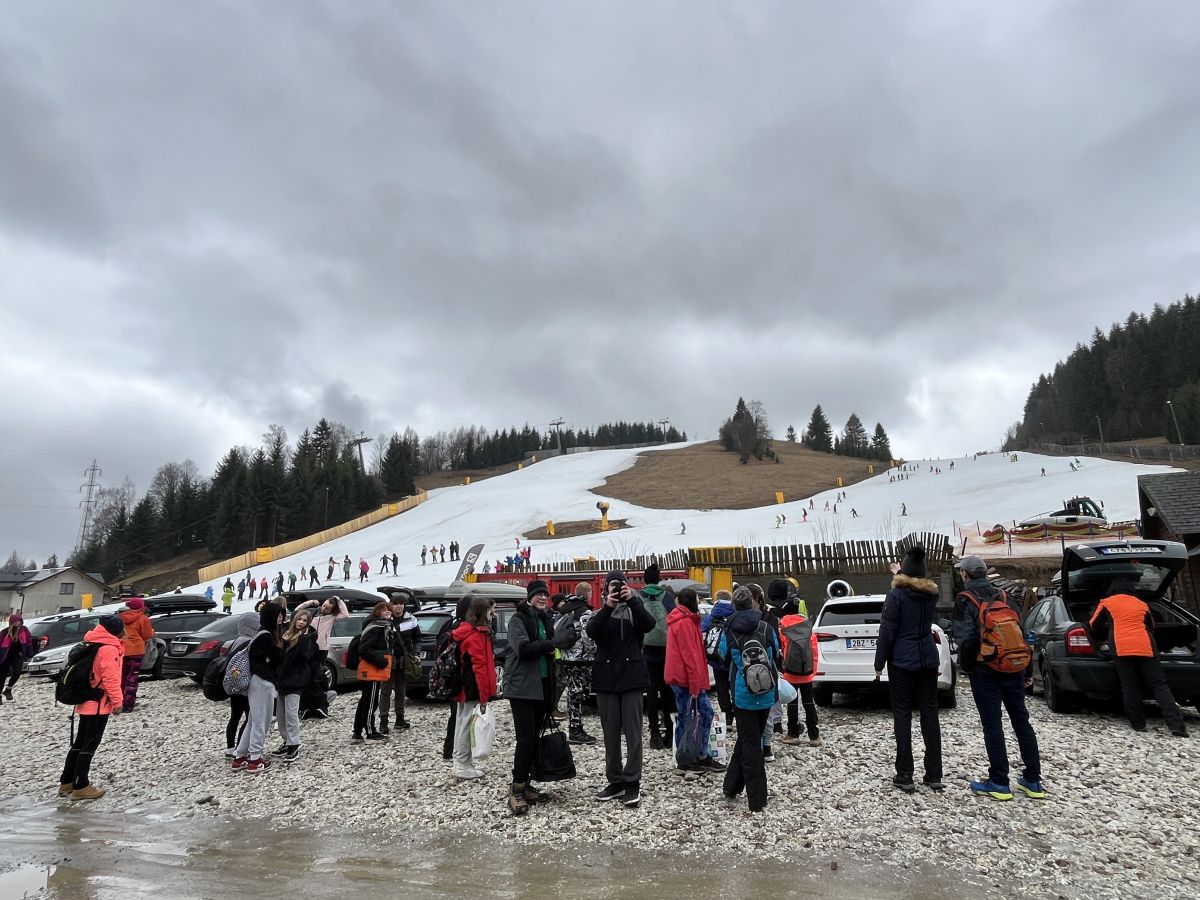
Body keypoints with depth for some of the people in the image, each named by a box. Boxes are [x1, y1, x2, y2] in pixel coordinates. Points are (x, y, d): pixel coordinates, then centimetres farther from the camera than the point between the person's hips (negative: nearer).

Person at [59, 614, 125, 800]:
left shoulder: (94, 645, 12)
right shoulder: (109, 648, -18)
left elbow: (93, 673, 17)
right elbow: (111, 678, -20)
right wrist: (117, 701, -15)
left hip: (85, 701, 9)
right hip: (99, 703, -9)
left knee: (80, 742, 16)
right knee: (90, 744, -3)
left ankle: (66, 783, 22)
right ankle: (81, 787, 0)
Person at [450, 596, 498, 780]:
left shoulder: (467, 632, 12)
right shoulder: (476, 635, -18)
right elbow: (480, 668, -21)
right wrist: (484, 696, -18)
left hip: (463, 688, 10)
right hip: (473, 690, -10)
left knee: (463, 724, 16)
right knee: (467, 725, -1)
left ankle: (462, 762, 27)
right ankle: (463, 766, 8)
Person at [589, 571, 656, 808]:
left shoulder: (634, 608, 7)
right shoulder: (600, 613, 9)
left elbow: (648, 625, -13)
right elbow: (591, 632, -12)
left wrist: (632, 600, -22)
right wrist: (607, 607, -23)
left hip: (632, 676, -2)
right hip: (606, 678, 2)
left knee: (632, 731, -3)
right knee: (610, 732, 8)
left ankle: (632, 783, 2)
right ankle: (615, 782, 17)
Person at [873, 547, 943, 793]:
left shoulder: (897, 595, -13)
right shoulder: (931, 594, 4)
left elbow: (887, 632, -14)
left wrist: (879, 663, -4)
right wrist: (898, 578, 30)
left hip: (902, 662, -5)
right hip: (928, 661, 5)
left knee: (902, 715, 1)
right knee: (930, 714, 9)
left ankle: (905, 776, 3)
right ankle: (934, 775, 14)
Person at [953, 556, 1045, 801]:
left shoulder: (965, 600, -8)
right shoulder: (1006, 598, 11)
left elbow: (966, 638, -15)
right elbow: (1024, 634, 11)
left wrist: (965, 666, -1)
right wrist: (1028, 671, 16)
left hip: (985, 672, -6)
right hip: (1014, 670, 6)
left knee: (992, 726, 0)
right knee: (1022, 722, 12)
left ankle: (999, 783, 5)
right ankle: (1033, 782, 18)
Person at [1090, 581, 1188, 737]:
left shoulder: (1107, 603, 17)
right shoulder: (1142, 604, 23)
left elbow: (1094, 626, 22)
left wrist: (1102, 639, 40)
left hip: (1122, 648, -2)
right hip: (1146, 647, 2)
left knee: (1130, 688, 2)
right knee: (1159, 685, 2)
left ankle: (1138, 724, 2)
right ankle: (1177, 725, -7)